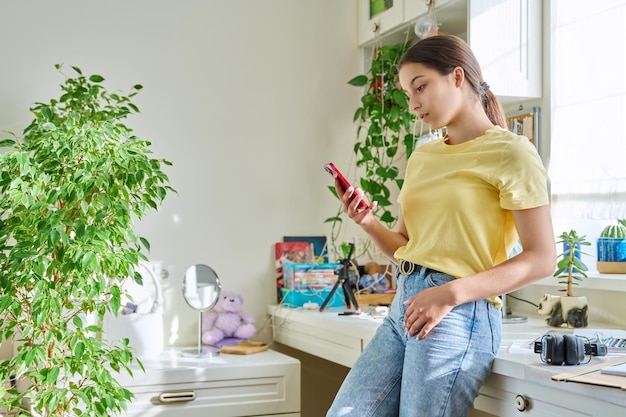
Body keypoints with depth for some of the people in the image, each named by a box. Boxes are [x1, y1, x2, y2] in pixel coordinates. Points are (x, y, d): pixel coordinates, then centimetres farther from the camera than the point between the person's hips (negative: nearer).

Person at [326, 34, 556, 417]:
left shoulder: (509, 152, -4)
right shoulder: (423, 157, 17)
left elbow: (542, 258, -10)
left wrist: (452, 293, -18)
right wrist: (368, 222, 1)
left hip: (460, 314, -6)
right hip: (404, 308, 7)